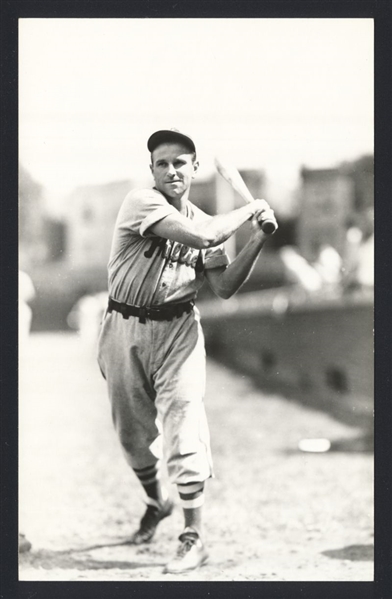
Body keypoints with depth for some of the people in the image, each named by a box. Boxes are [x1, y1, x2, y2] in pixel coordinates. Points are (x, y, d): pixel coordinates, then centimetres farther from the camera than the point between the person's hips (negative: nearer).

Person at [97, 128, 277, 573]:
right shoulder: (141, 203, -11)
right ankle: (156, 502, 41)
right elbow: (198, 237, -25)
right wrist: (247, 211, -13)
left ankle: (194, 538, -7)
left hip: (176, 331, 1)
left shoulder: (208, 223, 6)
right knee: (132, 431, 13)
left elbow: (224, 288, -1)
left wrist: (257, 239, -9)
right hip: (124, 328, -1)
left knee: (182, 426, -11)